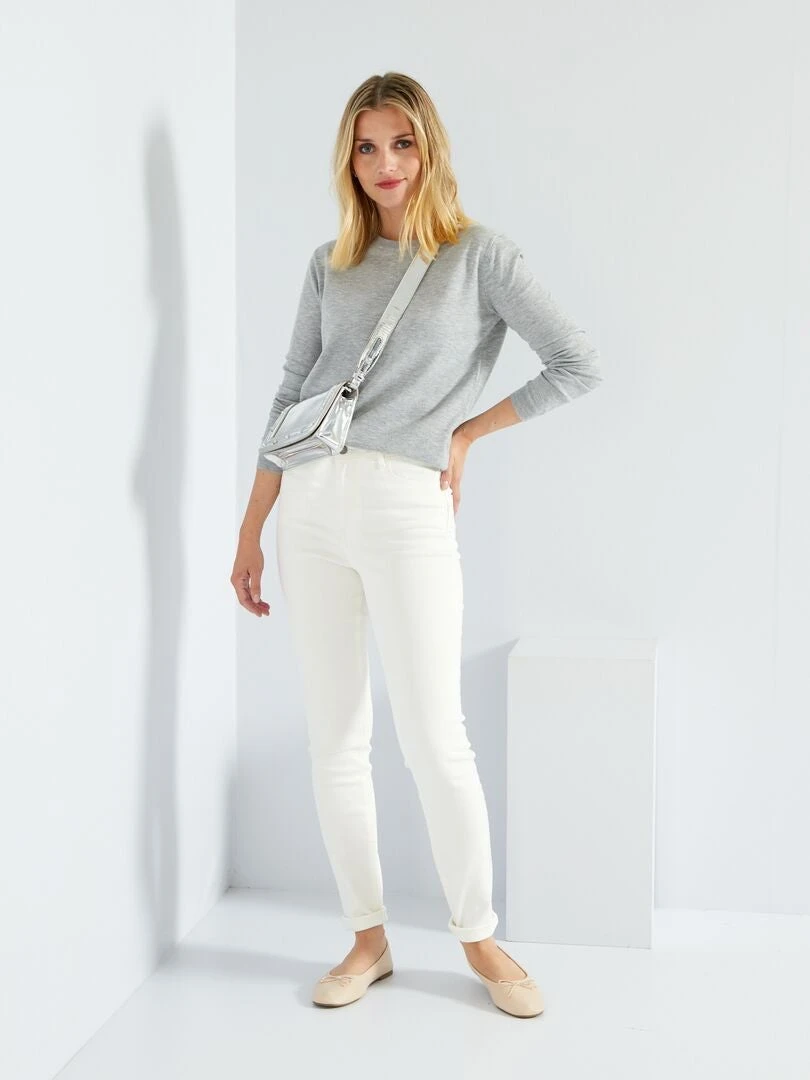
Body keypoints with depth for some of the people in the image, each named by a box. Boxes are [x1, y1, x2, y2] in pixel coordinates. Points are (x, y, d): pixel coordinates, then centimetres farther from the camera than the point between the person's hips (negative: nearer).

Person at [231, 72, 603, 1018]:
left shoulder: (478, 255, 3)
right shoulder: (330, 265, 13)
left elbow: (580, 365, -2)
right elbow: (290, 397, 13)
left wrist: (467, 431, 1)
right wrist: (250, 533, 10)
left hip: (406, 506, -4)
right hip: (311, 505, 4)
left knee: (432, 737, -3)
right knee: (334, 737, 6)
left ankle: (480, 938, 15)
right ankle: (368, 939, 19)